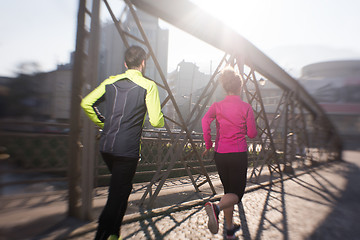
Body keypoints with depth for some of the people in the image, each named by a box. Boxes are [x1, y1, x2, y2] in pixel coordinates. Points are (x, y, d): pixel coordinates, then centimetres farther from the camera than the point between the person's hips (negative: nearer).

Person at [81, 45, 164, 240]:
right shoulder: (148, 85, -6)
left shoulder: (111, 82, 9)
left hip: (106, 146, 7)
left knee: (123, 188, 25)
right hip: (127, 149, -6)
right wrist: (161, 118, 11)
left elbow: (86, 103, 10)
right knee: (116, 197, 6)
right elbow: (156, 121, -12)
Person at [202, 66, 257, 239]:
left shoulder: (217, 105, 2)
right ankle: (216, 207, -25)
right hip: (238, 154, -3)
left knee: (228, 190, 20)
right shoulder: (246, 107, -4)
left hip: (220, 154, 4)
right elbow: (252, 134, -3)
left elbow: (205, 121, -15)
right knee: (236, 194, 6)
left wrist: (208, 145, -5)